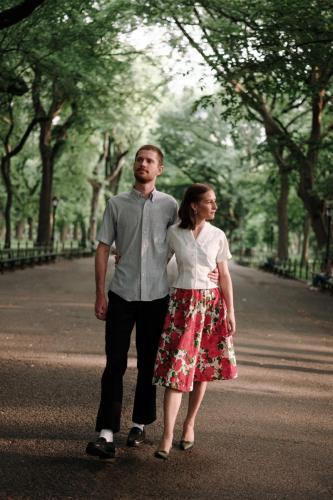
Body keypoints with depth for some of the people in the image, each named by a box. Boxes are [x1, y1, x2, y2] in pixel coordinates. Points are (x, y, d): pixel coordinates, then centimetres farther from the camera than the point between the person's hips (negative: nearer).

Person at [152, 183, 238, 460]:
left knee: (202, 367, 7)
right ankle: (167, 436, -9)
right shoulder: (173, 233, -1)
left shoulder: (217, 236, 2)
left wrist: (230, 311, 2)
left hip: (211, 303, 2)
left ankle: (189, 425, 24)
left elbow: (225, 276, 6)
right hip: (182, 302, -2)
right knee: (176, 366, -8)